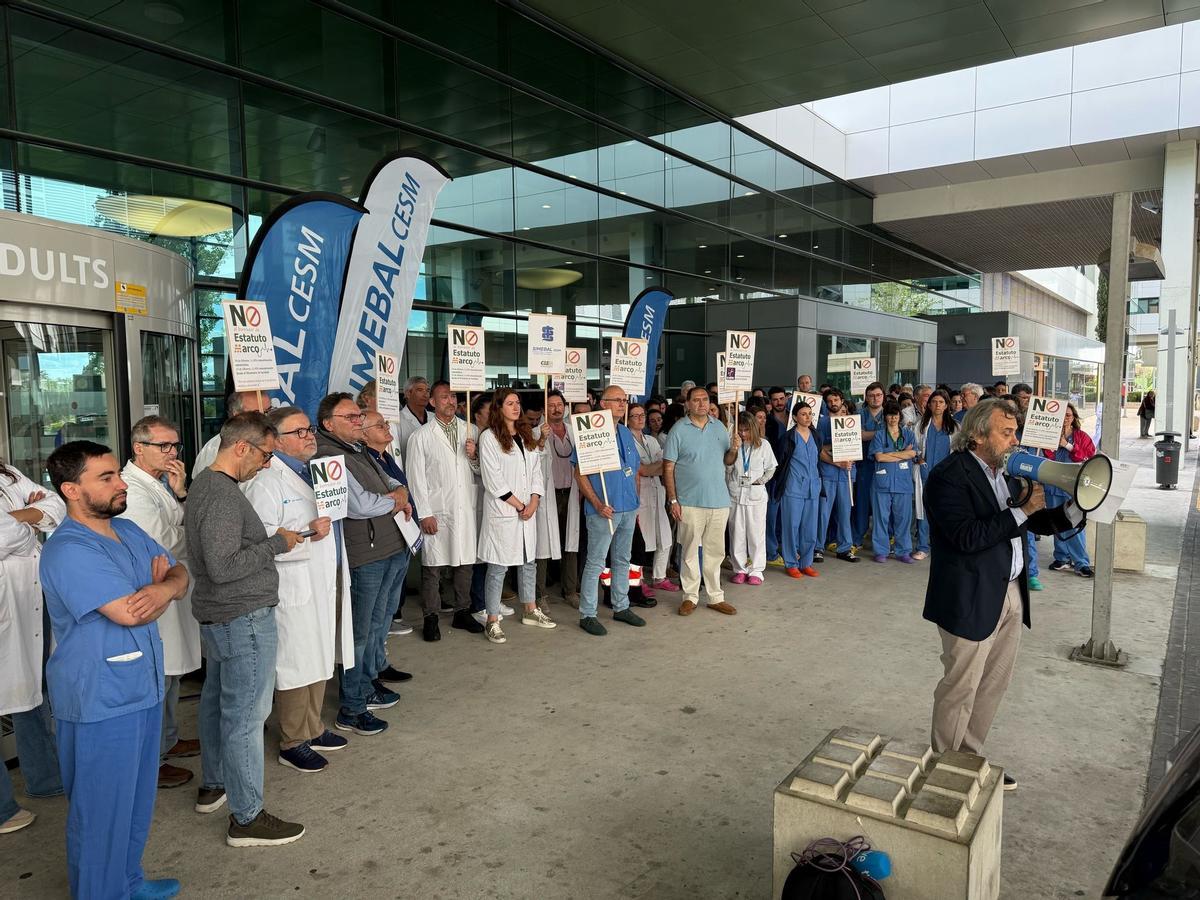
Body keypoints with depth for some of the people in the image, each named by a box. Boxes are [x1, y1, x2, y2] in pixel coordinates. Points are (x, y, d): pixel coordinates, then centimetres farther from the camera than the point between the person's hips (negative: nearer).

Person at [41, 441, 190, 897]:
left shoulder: (129, 531, 6)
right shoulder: (67, 551, -22)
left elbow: (180, 574, 7)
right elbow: (130, 612, -28)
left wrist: (164, 586, -16)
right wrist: (163, 588, -7)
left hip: (142, 688, 9)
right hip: (99, 702, -8)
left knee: (137, 799, 23)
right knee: (101, 809, 9)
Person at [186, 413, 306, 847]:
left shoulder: (203, 483, 9)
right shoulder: (225, 494, -23)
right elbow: (223, 567, -27)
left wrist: (272, 541, 11)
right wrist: (276, 544, -19)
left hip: (215, 616, 11)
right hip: (244, 619, -11)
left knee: (217, 700, 23)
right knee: (245, 716, -2)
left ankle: (213, 785, 40)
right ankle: (246, 818, 9)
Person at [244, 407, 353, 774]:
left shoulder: (317, 471, 14)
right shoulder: (266, 482, -15)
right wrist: (307, 536, -27)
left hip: (328, 583, 9)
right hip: (296, 589, -9)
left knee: (320, 660, 18)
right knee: (296, 665, 2)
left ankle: (313, 729, 33)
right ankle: (292, 743, 17)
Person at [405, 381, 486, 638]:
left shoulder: (468, 430, 9)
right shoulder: (421, 436, -3)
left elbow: (478, 470, 16)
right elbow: (416, 478, -5)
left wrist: (473, 456, -5)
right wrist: (425, 514, -9)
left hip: (466, 509, 4)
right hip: (437, 512, -4)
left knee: (465, 563, 12)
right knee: (433, 566, 1)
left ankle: (462, 612, 26)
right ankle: (431, 618, 14)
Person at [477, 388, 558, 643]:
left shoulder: (527, 436, 12)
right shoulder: (489, 437, -7)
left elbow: (537, 472, 9)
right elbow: (493, 480, -13)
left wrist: (533, 503, -5)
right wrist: (519, 505, -11)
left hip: (528, 510, 6)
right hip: (501, 512, -6)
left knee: (528, 561, 15)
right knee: (498, 567, -2)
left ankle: (530, 611, 29)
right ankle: (492, 622, 6)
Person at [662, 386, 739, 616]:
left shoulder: (719, 427, 9)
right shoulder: (679, 429, -5)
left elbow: (727, 461, 15)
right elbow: (668, 467, -6)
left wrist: (734, 449, -7)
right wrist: (672, 500, -11)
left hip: (719, 500, 4)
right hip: (690, 501, -4)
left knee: (715, 551, 11)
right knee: (690, 551, 4)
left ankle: (716, 597, 21)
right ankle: (690, 596, 15)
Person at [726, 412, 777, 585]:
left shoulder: (763, 445, 1)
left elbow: (770, 468, 9)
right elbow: (726, 469, 1)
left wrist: (761, 480, -1)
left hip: (756, 494, 0)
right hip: (735, 493, 0)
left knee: (756, 533, 3)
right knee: (737, 533, 5)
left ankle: (756, 570, 13)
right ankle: (740, 569, 17)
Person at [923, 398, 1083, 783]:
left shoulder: (1004, 471, 10)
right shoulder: (949, 476, -17)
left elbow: (1035, 523, 16)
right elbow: (966, 537, -27)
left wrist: (1075, 509, -1)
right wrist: (1022, 511, -24)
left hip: (1010, 594, 9)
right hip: (971, 600, -9)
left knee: (993, 685, 19)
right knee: (960, 689, 4)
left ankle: (968, 758, 35)